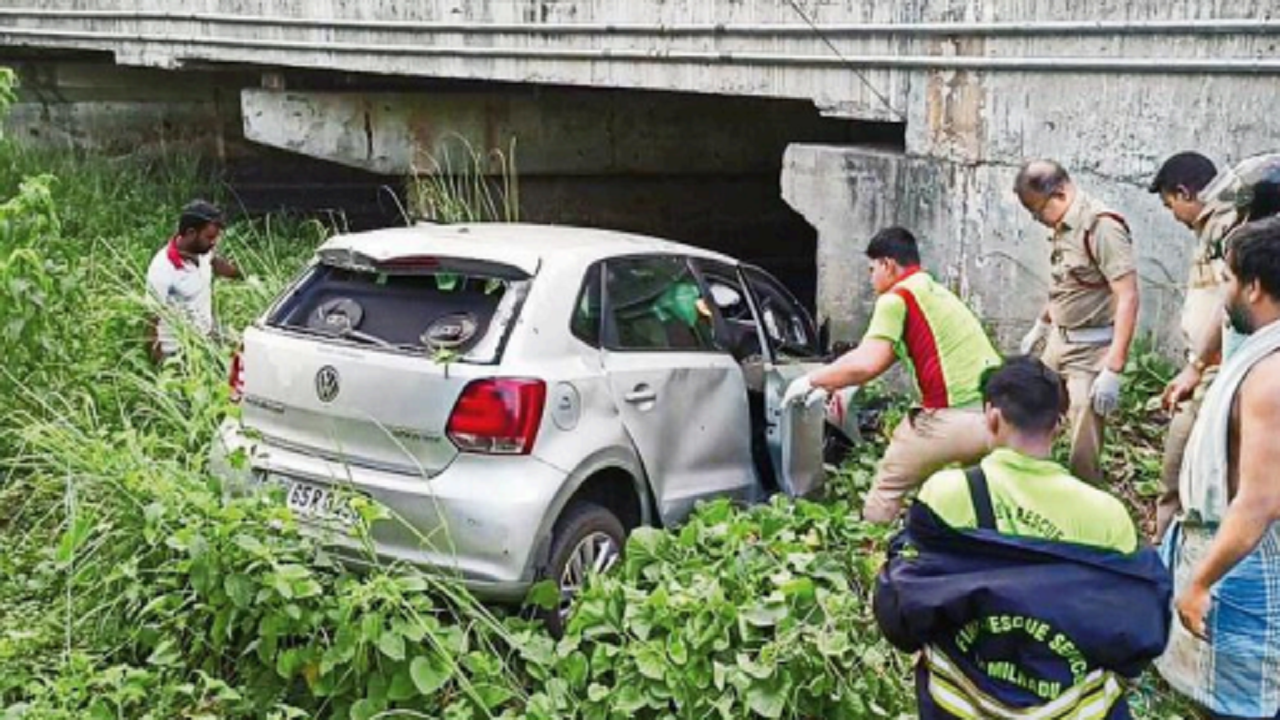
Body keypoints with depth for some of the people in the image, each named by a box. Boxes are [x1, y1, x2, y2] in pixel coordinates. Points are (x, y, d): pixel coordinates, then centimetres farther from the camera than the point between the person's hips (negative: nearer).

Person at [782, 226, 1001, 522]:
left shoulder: (897, 298, -3)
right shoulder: (937, 292, 24)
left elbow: (866, 364, -14)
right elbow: (882, 356, 30)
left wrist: (811, 381, 0)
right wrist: (832, 384, 32)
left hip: (956, 418, -8)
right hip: (996, 414, 8)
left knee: (886, 492, 9)